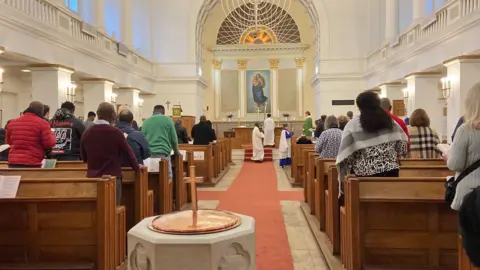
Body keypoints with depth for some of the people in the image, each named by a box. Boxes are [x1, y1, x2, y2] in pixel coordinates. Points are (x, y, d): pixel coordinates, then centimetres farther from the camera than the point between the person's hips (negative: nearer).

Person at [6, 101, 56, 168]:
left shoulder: (12, 123, 12)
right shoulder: (42, 123, -6)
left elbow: (8, 142, 24)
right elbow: (49, 143, -9)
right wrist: (52, 135, 10)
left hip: (13, 163, 5)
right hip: (32, 164, -5)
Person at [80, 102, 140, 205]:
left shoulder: (86, 133, 1)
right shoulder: (115, 132, -11)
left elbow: (84, 158, 15)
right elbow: (129, 154, -2)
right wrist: (137, 169, 15)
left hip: (92, 178, 4)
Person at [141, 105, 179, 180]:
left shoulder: (146, 121, 13)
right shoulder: (168, 120, 7)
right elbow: (174, 138, 6)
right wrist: (176, 151, 23)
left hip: (149, 153, 3)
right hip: (163, 152, -3)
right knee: (168, 177, 2)